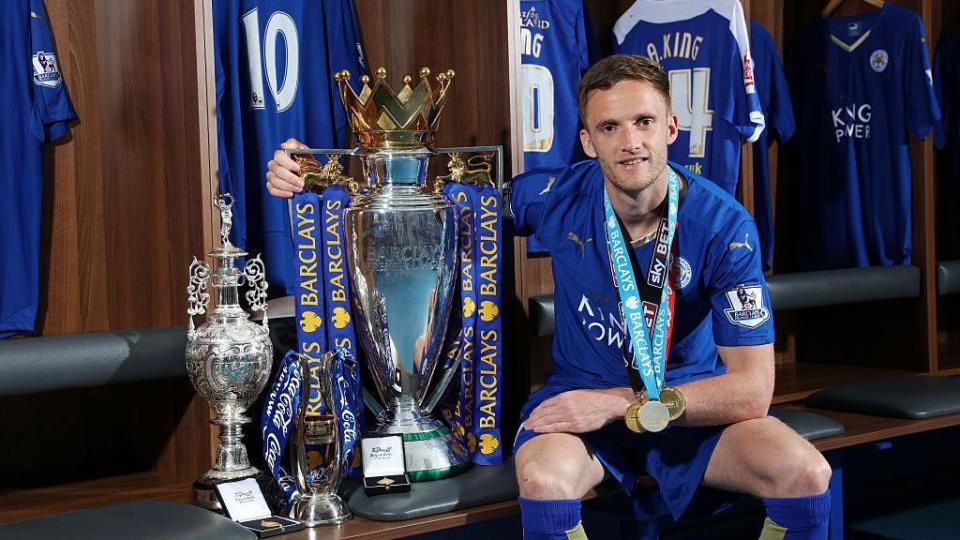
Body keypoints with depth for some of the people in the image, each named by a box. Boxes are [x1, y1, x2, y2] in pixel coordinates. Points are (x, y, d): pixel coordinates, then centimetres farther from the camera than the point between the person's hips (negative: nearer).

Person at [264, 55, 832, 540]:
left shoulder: (723, 224, -17)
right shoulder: (563, 198, -14)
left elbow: (751, 389, -17)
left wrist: (620, 402, -24)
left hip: (694, 400, 0)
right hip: (586, 389, 0)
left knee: (807, 474, -27)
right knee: (545, 477, -35)